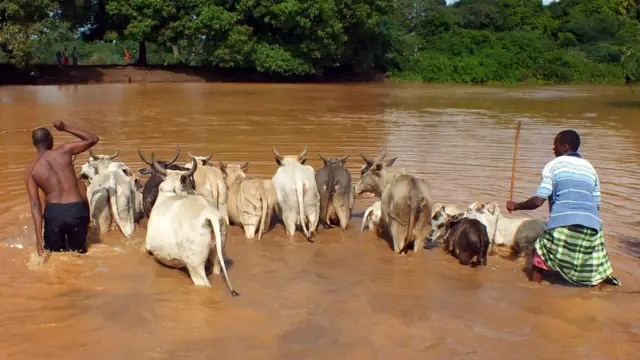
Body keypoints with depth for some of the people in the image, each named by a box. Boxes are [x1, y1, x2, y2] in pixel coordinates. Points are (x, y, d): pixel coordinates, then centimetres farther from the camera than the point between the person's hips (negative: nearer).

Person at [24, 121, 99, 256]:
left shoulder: (30, 170, 1)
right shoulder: (64, 151, 0)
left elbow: (35, 204, -5)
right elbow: (93, 139, 13)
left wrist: (39, 236, -7)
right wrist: (66, 127, 15)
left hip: (54, 213, 0)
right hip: (77, 210, 0)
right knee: (78, 254, 16)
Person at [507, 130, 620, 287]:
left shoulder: (553, 165, 6)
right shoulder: (590, 168, 22)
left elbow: (538, 201, -2)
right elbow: (597, 205, 22)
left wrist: (515, 206, 13)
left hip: (563, 224, -4)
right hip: (592, 226, 4)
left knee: (538, 262, 13)